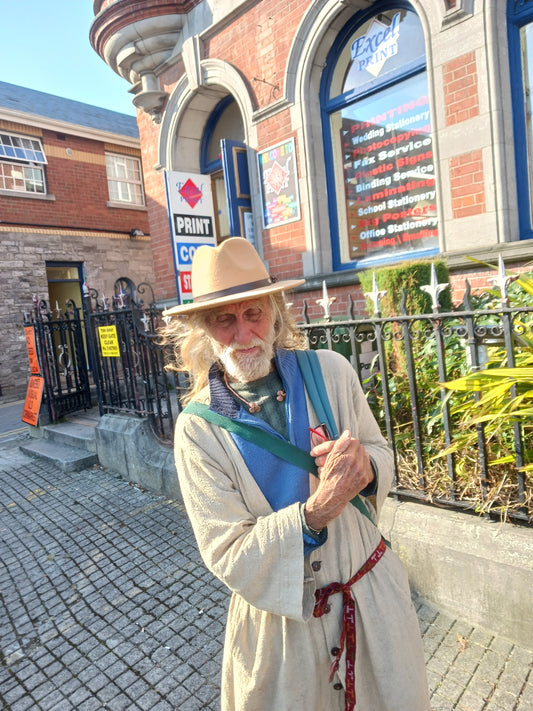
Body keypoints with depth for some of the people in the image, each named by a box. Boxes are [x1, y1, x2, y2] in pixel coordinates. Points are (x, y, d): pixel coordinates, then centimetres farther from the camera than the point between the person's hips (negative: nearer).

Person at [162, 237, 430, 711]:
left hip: (374, 590, 3)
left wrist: (364, 467, -24)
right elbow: (227, 554, -16)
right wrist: (315, 513, -31)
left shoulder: (332, 371, -12)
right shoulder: (197, 429, -18)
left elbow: (382, 455, 0)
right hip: (281, 620, -2)